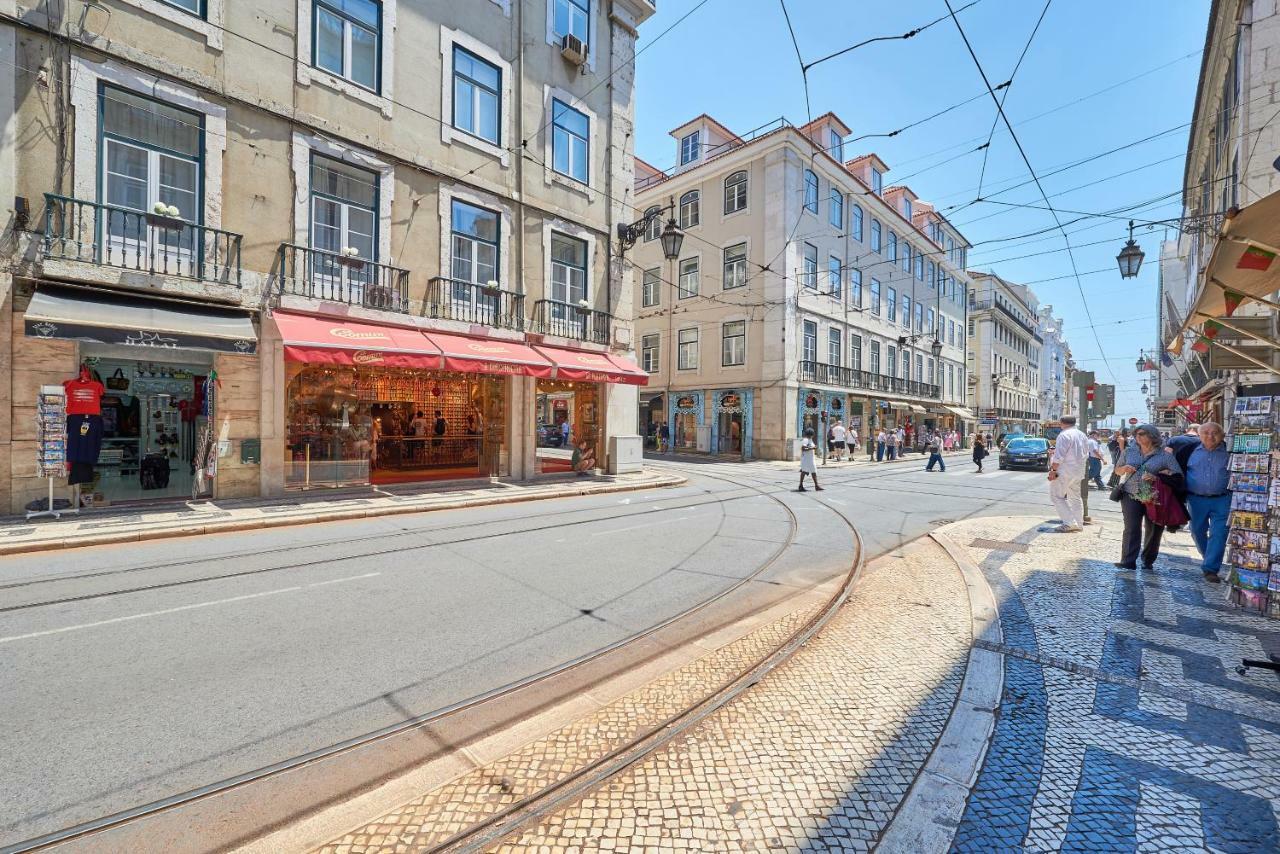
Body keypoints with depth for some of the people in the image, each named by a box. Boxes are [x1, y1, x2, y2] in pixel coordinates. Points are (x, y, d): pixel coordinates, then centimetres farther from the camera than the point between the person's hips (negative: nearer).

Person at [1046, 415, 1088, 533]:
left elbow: (1059, 456, -20)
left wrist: (1053, 470, -16)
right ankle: (1079, 524, 20)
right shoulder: (1083, 435, 14)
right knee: (1075, 497, 16)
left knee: (1057, 496, -5)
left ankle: (1070, 523, -12)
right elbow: (1086, 454, 20)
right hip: (1079, 471, 9)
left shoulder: (1064, 435, -15)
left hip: (1065, 471, -9)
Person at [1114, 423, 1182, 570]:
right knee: (1131, 529, -8)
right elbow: (1117, 470, 17)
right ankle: (1128, 562, -10)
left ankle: (1148, 561, 24)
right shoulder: (1129, 451, 9)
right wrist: (1124, 468, -6)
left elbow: (1178, 474, -7)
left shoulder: (1164, 454, 0)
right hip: (1131, 496, 1)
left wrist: (1157, 477, -22)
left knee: (1153, 530, 9)